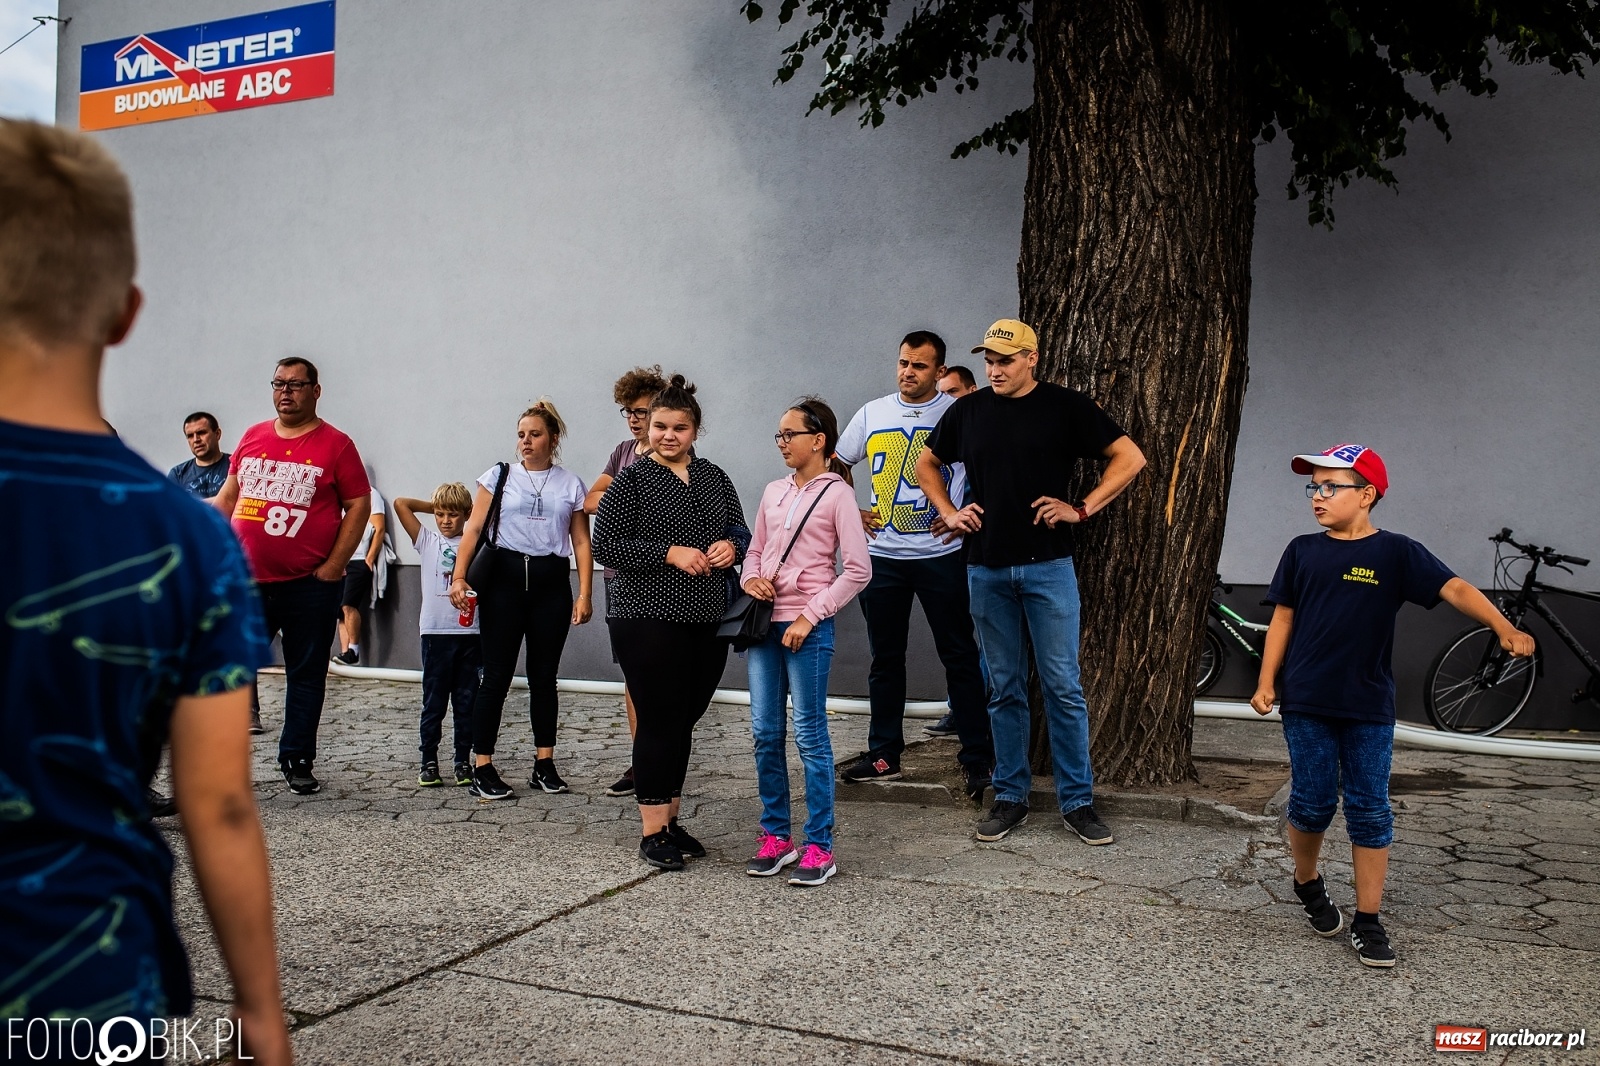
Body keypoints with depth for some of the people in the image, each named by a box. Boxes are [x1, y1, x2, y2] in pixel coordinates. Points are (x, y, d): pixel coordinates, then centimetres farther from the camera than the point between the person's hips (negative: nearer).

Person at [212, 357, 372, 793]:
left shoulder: (335, 445, -2)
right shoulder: (252, 437, 10)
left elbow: (359, 505, -3)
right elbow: (228, 496, 17)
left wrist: (334, 566, -9)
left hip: (309, 585, -3)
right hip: (247, 580, 3)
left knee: (306, 675, 7)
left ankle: (297, 761, 19)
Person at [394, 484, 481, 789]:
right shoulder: (427, 542, 7)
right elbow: (400, 503, 3)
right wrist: (434, 507, 9)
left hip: (470, 633, 0)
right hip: (436, 632, 0)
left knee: (467, 702, 6)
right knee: (433, 702, 4)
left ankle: (463, 761, 14)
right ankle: (429, 762, 11)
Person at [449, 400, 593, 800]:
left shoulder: (571, 484, 10)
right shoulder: (499, 476, 6)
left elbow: (582, 542, 8)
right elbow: (474, 529, 1)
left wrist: (585, 594, 0)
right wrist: (459, 576, -11)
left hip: (551, 582, 2)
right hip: (504, 578, -2)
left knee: (544, 676, 9)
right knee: (497, 676, -3)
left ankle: (544, 764, 17)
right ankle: (482, 769, 2)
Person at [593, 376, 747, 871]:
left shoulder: (714, 477, 13)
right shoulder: (632, 479, -3)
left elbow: (740, 529, 20)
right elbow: (606, 543, -9)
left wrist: (731, 546, -4)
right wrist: (670, 553, -17)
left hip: (708, 622, 5)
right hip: (648, 620, -5)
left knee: (685, 721, 11)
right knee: (659, 722, -3)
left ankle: (670, 818, 25)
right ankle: (652, 831, 9)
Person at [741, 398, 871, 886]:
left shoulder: (836, 493, -5)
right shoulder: (774, 491, 13)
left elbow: (858, 570, -9)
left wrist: (809, 616, -13)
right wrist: (750, 578, -2)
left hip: (808, 627, -6)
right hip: (766, 622, 6)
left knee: (810, 735, -2)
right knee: (765, 733, 8)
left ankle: (820, 847, 7)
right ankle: (776, 837, 20)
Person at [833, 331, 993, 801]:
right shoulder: (872, 413, 7)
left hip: (942, 554, -4)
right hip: (882, 555, 4)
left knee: (959, 656, 1)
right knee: (885, 656, 12)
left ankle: (977, 759, 9)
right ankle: (883, 753, 23)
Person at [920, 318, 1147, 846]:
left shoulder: (1065, 406, -2)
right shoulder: (968, 410, 7)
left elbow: (1130, 458, -1)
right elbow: (926, 462, 21)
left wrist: (1081, 509, -8)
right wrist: (948, 512, 7)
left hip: (1048, 566, -2)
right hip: (987, 568, 3)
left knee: (1062, 687, 0)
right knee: (1004, 688, 10)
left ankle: (1077, 800, 12)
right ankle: (1010, 796, 20)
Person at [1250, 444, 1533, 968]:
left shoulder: (1396, 553, -3)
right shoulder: (1303, 551, 3)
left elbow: (1455, 589, -13)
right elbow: (1283, 618, 7)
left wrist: (1504, 629, -29)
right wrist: (1266, 682, 3)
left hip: (1369, 708, -1)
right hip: (1306, 704, 1)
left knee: (1370, 812, 3)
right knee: (1311, 804, 5)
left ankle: (1368, 922, 13)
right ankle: (1307, 882, 32)